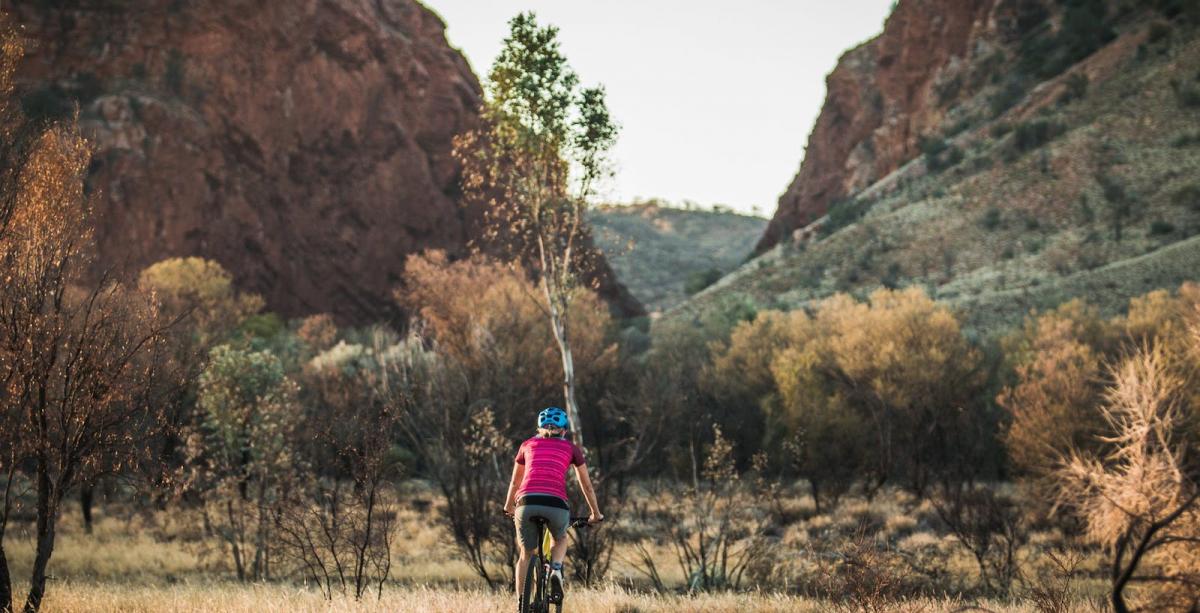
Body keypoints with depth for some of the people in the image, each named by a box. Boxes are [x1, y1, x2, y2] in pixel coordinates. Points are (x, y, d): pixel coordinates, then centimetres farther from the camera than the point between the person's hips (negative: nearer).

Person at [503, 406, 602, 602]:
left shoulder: (528, 445, 25)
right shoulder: (570, 448, 21)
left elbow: (515, 482, 37)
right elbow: (586, 485, 29)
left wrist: (508, 507, 53)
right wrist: (595, 513, 42)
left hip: (527, 503, 1)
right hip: (556, 504, -1)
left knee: (526, 554, 21)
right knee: (560, 540, 30)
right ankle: (556, 570, 1)